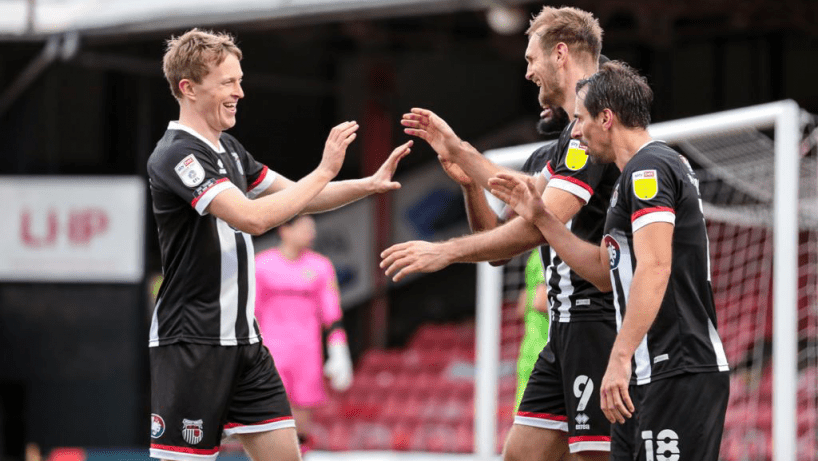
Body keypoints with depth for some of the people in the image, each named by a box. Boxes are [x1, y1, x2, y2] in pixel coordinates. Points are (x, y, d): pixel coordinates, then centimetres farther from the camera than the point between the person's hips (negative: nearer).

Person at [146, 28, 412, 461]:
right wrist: (325, 170, -19)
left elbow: (296, 198, 22)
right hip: (191, 342, -9)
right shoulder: (175, 156, -15)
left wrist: (368, 184, 7)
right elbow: (252, 218, -26)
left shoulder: (228, 149, 14)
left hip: (243, 339, 9)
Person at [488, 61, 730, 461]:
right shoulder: (641, 171, 23)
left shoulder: (648, 168, -10)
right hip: (650, 376, 10)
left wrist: (620, 359, -27)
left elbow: (654, 268, -23)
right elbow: (606, 271, 28)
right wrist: (539, 216, 25)